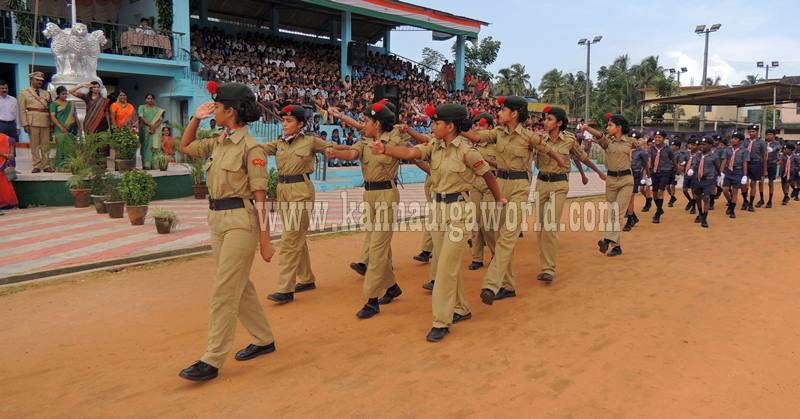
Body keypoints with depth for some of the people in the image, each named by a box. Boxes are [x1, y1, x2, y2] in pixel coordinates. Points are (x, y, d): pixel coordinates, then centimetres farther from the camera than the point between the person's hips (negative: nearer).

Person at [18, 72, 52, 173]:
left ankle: (46, 165, 9)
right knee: (34, 144, -1)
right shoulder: (24, 93, 8)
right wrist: (25, 124, -7)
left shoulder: (46, 93, 17)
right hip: (33, 121, -3)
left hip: (45, 121, 3)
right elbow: (22, 110, 2)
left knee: (46, 145, 4)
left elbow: (50, 108, 14)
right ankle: (37, 166, 2)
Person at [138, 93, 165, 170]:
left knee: (153, 146, -8)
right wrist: (150, 124, -17)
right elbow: (141, 117, -4)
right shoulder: (142, 107, 10)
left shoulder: (157, 109, 14)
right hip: (145, 130, -1)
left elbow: (161, 119, 3)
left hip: (155, 131, 1)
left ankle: (150, 164, -10)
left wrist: (155, 126, -15)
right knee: (145, 146, -4)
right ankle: (145, 164, -7)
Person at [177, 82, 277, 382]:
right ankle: (264, 340, 31)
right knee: (239, 285, 15)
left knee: (223, 291, -4)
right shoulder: (217, 142, 10)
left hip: (240, 221, -8)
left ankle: (212, 361, 5)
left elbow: (260, 196, -14)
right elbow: (185, 147, 28)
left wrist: (265, 240, -14)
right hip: (217, 219, 8)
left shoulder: (250, 147, -12)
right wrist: (196, 118, 12)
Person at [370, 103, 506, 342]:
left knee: (446, 266, -7)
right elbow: (410, 153, -12)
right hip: (438, 206, 7)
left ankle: (442, 322, 1)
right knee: (443, 262, 15)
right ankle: (461, 309, 32)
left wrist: (499, 199, 11)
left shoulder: (466, 150, -14)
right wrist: (385, 149, -30)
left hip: (458, 208, -7)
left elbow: (487, 174, -2)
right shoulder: (435, 145, 3)